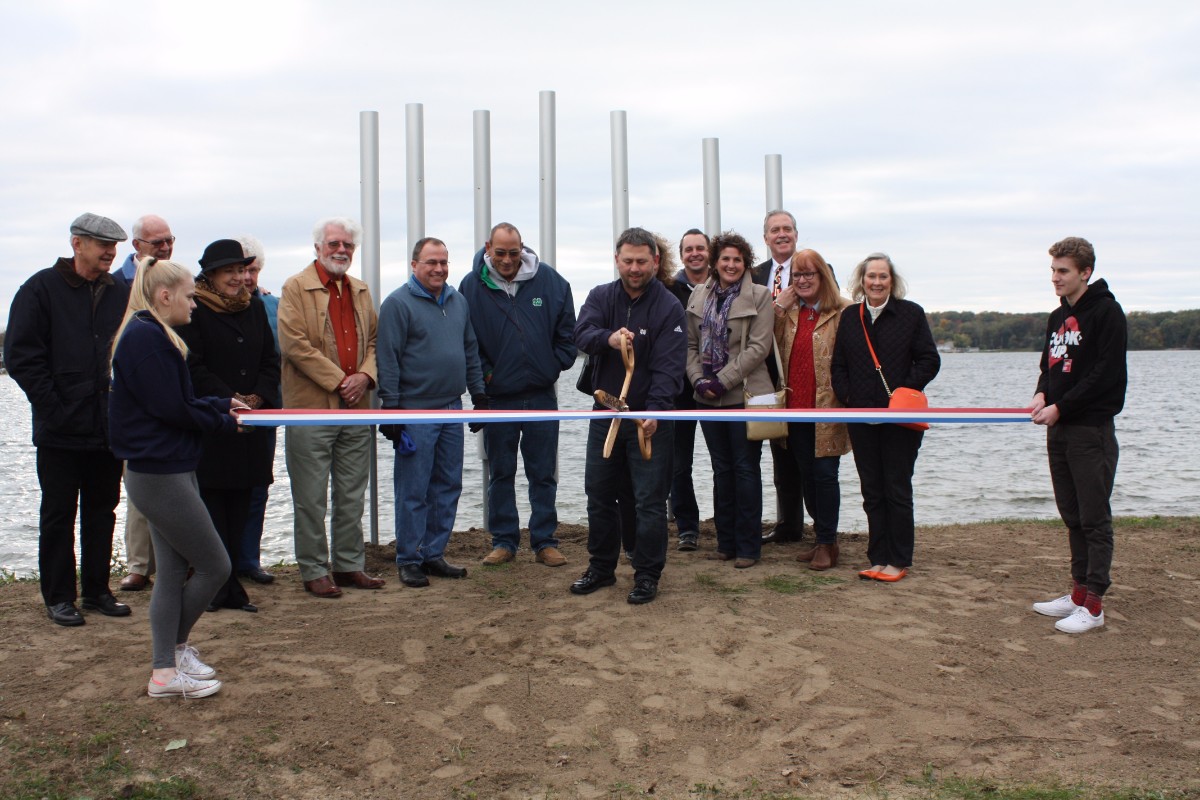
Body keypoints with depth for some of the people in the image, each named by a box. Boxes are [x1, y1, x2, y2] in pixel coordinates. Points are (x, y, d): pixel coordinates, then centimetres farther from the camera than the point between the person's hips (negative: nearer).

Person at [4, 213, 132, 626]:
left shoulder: (120, 294, 9)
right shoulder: (42, 289, -4)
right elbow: (21, 356, -8)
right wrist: (53, 406, -14)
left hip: (109, 429, 4)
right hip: (61, 430, -4)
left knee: (102, 511, 12)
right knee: (59, 515, 5)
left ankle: (97, 590, 22)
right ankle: (58, 597, 14)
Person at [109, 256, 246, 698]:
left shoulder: (149, 335, 15)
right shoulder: (147, 338, -17)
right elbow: (171, 409, -20)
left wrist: (222, 405, 8)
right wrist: (224, 422, -6)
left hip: (166, 471, 11)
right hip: (160, 474, -11)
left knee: (173, 570, 12)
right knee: (214, 566, 0)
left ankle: (165, 671, 18)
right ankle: (175, 647, 18)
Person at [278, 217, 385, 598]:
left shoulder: (360, 290, 15)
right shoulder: (296, 287, -4)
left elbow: (373, 340, 16)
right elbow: (295, 345, -13)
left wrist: (365, 375, -4)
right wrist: (339, 380, -15)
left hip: (356, 409, 6)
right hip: (311, 409, -6)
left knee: (352, 497, 13)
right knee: (311, 499, 2)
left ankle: (349, 565, 24)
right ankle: (314, 571, 12)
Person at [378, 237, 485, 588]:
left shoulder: (457, 301, 13)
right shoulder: (398, 303, -7)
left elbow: (471, 351, 19)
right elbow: (388, 360, -10)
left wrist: (478, 393, 14)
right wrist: (391, 407, -13)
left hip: (452, 408, 7)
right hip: (415, 411, -6)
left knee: (448, 487, 10)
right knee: (413, 491, -2)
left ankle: (434, 554, 20)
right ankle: (409, 560, 8)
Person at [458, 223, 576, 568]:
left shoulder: (549, 280, -2)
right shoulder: (472, 286, -5)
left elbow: (567, 331, 7)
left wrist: (556, 366, 0)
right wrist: (483, 373, -5)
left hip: (541, 395, 0)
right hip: (497, 397, 0)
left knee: (543, 474, 7)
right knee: (500, 474, 9)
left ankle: (544, 542, 15)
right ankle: (503, 541, 20)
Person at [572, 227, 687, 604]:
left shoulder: (669, 307, -9)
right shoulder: (601, 296, 2)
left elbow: (669, 368, -16)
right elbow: (581, 334, -15)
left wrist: (655, 411, -30)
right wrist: (608, 338, -38)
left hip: (650, 418, -4)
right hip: (605, 414, 4)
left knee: (650, 500, 1)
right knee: (599, 495, 13)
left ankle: (647, 575, 14)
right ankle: (601, 567, 29)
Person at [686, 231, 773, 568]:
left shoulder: (759, 296, -3)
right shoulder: (699, 297, 10)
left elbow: (758, 347, -11)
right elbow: (691, 344, 10)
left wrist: (723, 380, -15)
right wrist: (698, 379, -6)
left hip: (744, 395, -4)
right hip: (709, 398, 4)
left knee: (746, 469, 0)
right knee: (722, 470, 11)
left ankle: (748, 546, 8)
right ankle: (726, 541, 19)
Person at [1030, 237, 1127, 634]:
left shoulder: (1107, 312, -9)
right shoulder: (1058, 317, 15)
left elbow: (1106, 373, -16)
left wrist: (1060, 407, -16)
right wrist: (1042, 394, -2)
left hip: (1092, 429, -8)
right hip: (1060, 429, 8)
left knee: (1094, 518, -3)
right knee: (1072, 516, 12)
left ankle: (1093, 605, 0)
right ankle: (1078, 592, 21)